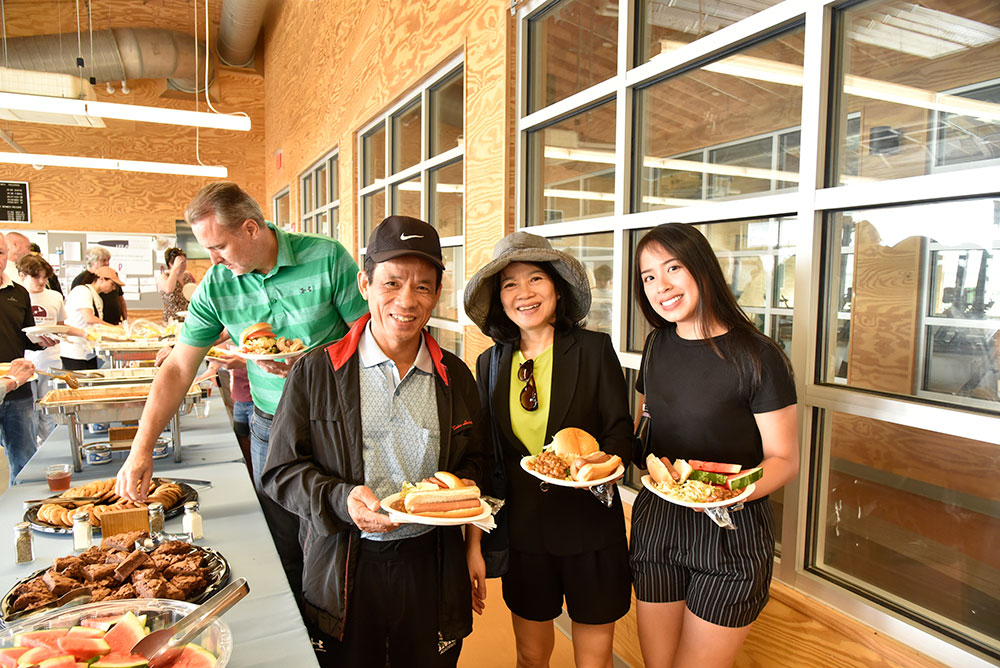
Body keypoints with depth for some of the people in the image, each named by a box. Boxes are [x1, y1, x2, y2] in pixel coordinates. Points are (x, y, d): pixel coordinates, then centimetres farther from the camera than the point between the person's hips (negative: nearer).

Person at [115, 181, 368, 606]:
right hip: (271, 428, 3)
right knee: (283, 549, 13)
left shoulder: (326, 258, -13)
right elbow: (179, 368, 1)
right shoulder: (217, 285, -3)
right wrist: (141, 449, -4)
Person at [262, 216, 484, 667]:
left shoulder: (455, 377, 4)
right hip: (342, 569, -2)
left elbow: (473, 459, 14)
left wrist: (463, 486, -8)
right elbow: (282, 471, -4)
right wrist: (340, 499, -20)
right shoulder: (315, 372, -5)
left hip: (430, 563, 3)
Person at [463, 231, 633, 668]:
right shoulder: (491, 363, 1)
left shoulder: (595, 350, -7)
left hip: (591, 530, -2)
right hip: (522, 531, 3)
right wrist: (474, 544, 3)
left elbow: (620, 432, -4)